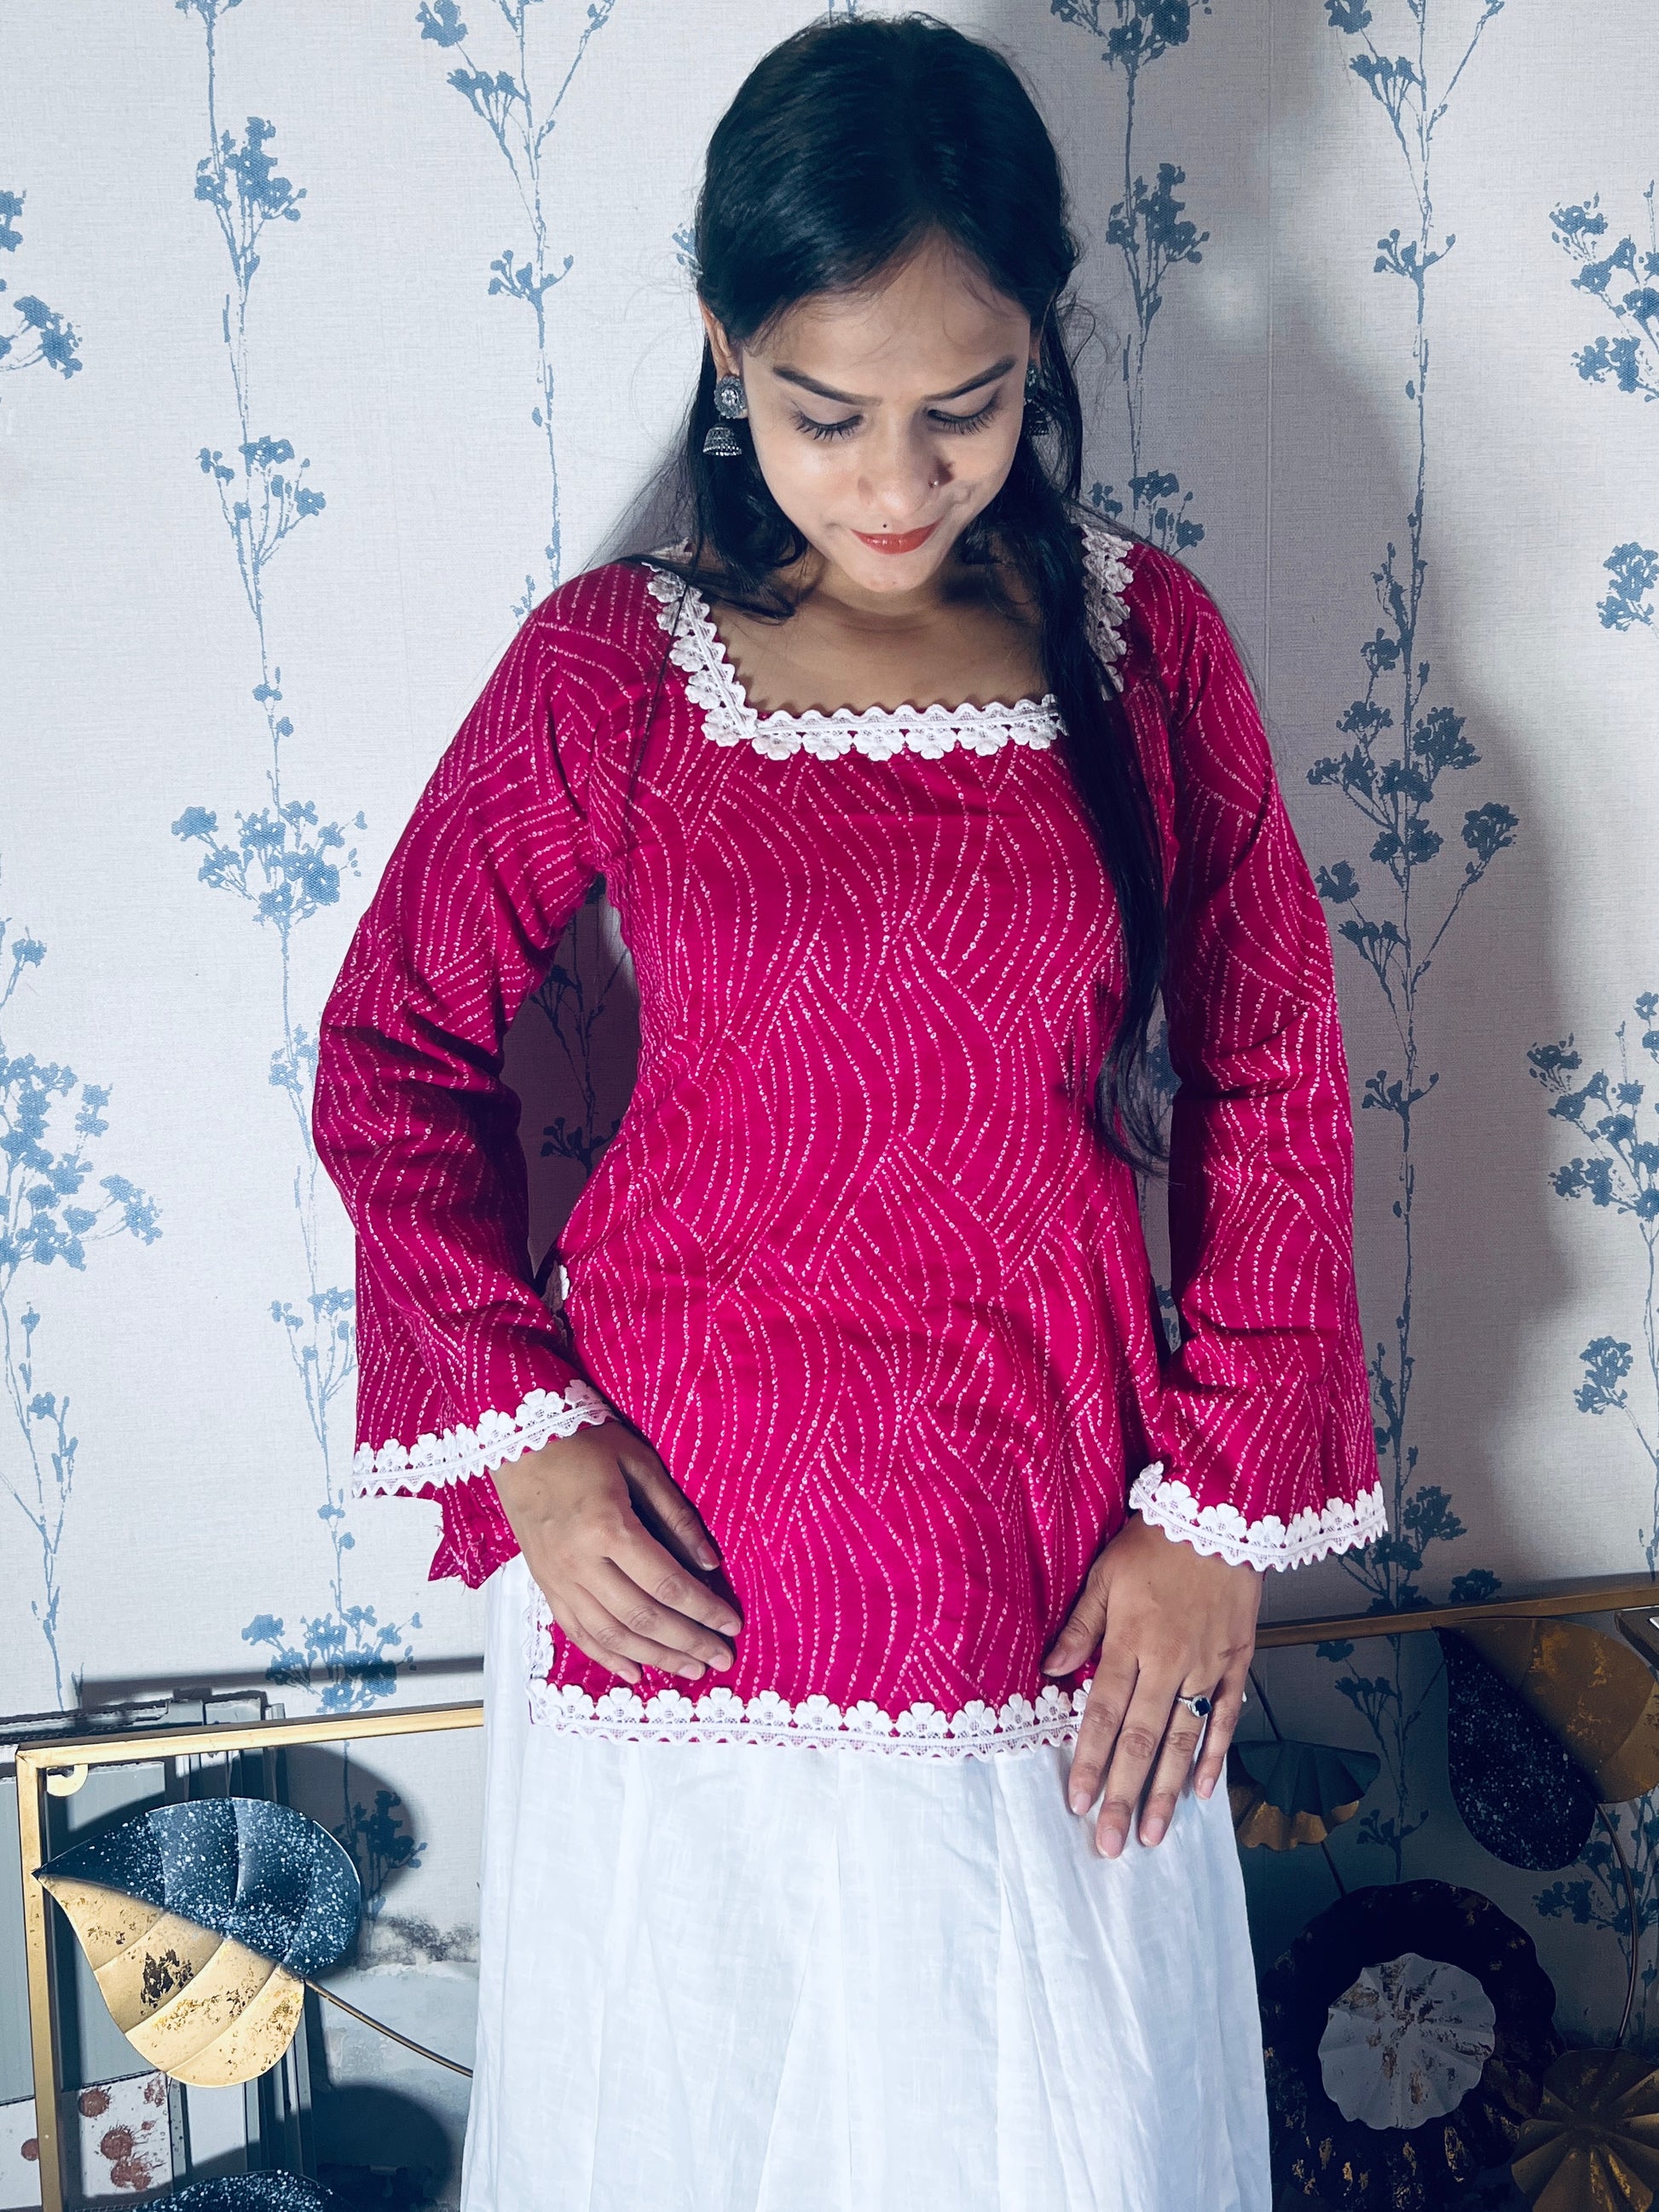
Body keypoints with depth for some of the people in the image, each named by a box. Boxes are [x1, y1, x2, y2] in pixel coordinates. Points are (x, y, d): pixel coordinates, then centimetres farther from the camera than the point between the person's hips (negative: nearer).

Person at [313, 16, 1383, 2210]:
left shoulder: (1144, 641, -3)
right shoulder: (611, 665, -7)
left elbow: (1272, 1089, 1)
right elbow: (393, 1053, 0)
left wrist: (1216, 1513, -4)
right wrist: (520, 1445, -9)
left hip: (1058, 1541, 1)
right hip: (686, 1541, -1)